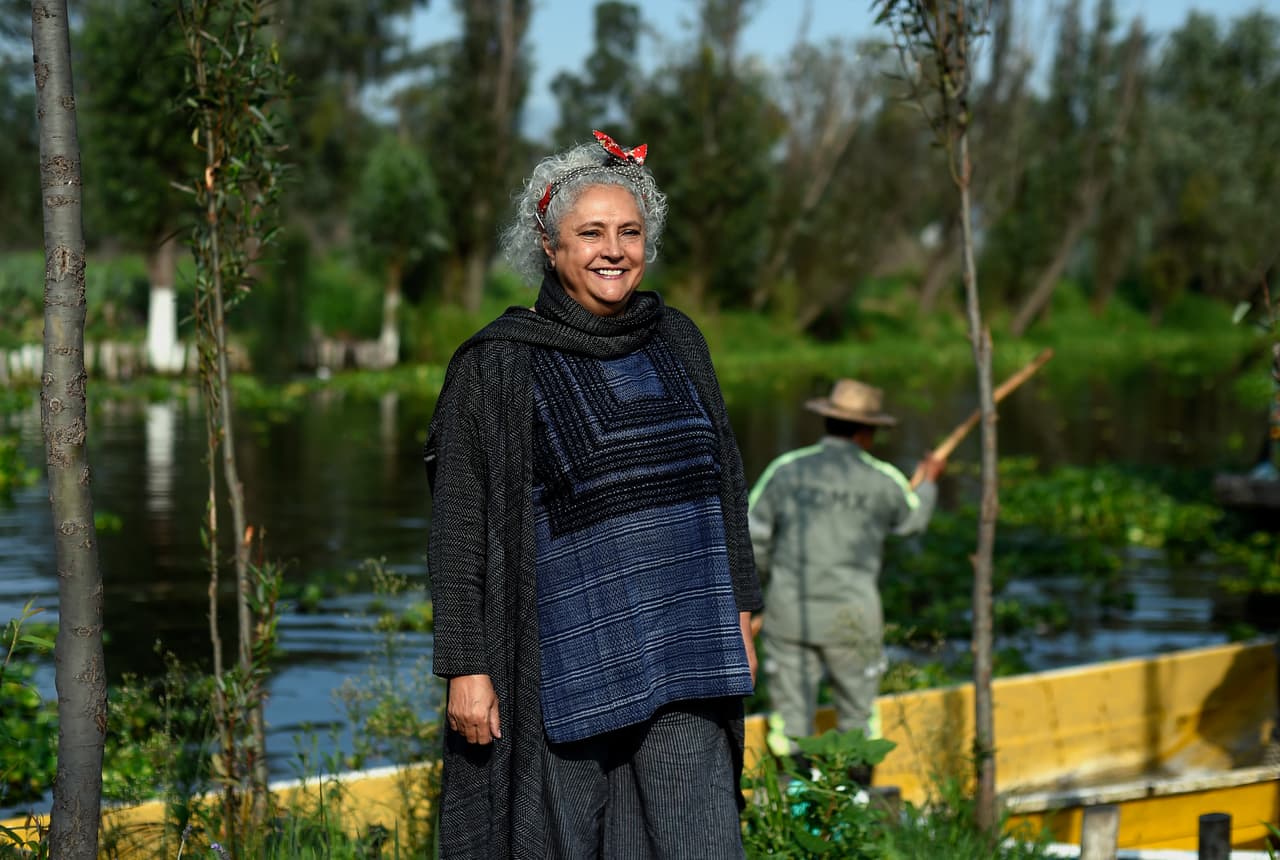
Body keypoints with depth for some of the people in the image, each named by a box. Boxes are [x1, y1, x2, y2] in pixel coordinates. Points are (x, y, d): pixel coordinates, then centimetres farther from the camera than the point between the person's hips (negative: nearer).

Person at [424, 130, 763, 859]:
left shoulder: (677, 342, 8)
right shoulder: (497, 366, -6)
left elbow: (725, 481, 16)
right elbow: (459, 526, -7)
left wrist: (741, 614, 12)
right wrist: (466, 667, -11)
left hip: (682, 655, 4)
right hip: (567, 656, -3)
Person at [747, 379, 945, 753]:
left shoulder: (787, 469, -2)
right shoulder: (882, 480, -3)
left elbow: (750, 537, 1)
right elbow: (913, 519, 18)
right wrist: (928, 480, 38)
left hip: (790, 611, 1)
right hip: (850, 618, -1)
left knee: (792, 722, 6)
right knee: (856, 715, 13)